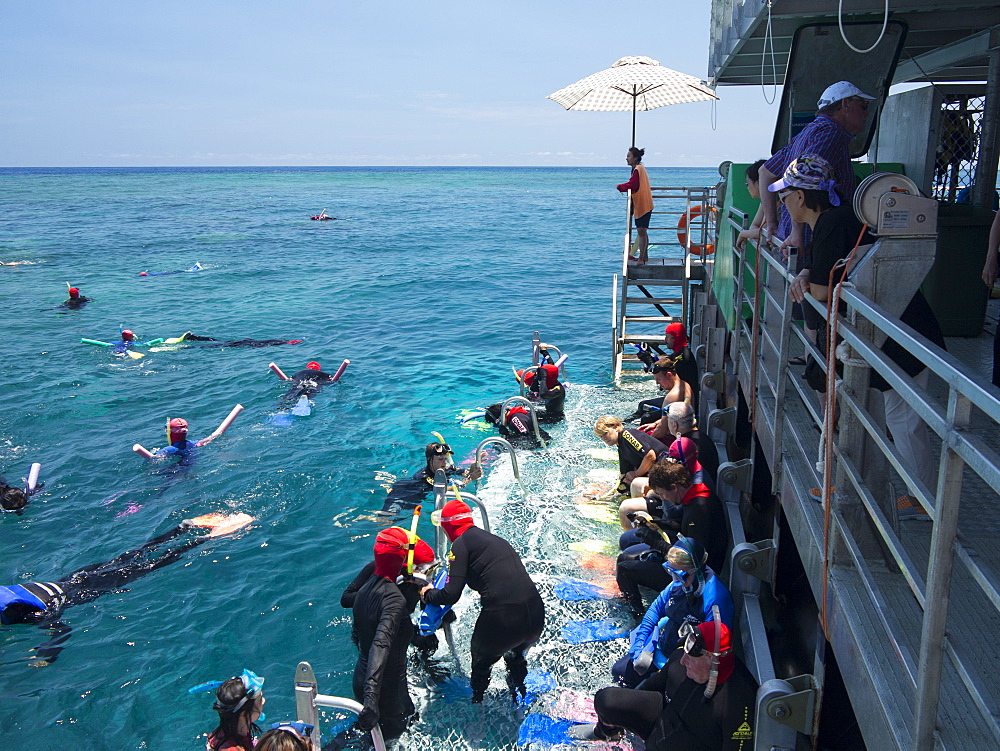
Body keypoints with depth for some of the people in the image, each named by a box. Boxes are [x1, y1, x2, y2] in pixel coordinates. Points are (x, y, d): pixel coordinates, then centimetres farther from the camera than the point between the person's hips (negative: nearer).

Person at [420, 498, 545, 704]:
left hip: (502, 619, -6)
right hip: (535, 616, 6)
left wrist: (428, 595, 14)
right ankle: (519, 696, 55)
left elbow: (451, 595, -5)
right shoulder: (497, 539, 20)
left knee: (481, 659, 25)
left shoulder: (461, 543, 0)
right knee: (516, 656, 37)